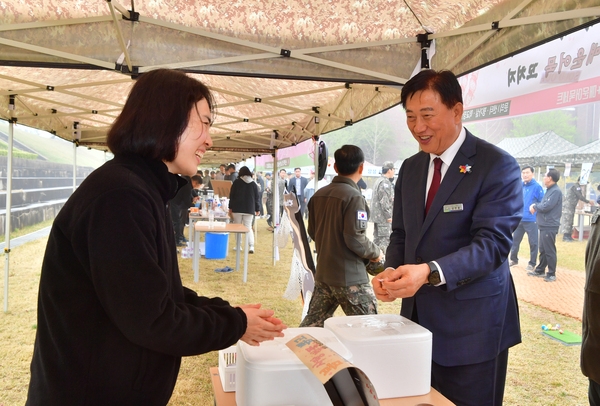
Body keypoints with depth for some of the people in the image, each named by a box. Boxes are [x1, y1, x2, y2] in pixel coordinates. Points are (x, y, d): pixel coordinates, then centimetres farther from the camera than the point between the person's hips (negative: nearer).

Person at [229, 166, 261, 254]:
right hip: (249, 209, 1)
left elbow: (231, 195, 1)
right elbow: (256, 197, 6)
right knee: (248, 227, 2)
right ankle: (251, 246, -12)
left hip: (237, 208, -1)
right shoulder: (253, 183, 5)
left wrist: (230, 208, 6)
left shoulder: (236, 182, 1)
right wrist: (257, 209, 11)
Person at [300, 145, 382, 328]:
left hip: (322, 273, 7)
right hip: (350, 278, -7)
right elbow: (355, 239, -19)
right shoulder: (354, 197, -16)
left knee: (312, 324, 15)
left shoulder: (318, 195, 5)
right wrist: (376, 253, -2)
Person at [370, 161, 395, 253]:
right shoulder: (385, 183, -15)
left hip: (376, 215, 10)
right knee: (385, 238, -7)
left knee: (377, 238, 14)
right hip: (384, 217, -10)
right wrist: (388, 216, -17)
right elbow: (384, 201, -20)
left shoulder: (378, 181, 16)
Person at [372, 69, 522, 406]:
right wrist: (392, 271, -8)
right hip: (419, 315, 6)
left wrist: (429, 272, -33)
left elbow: (493, 243, -20)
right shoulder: (410, 168, 9)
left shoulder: (497, 165, -11)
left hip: (472, 324, -5)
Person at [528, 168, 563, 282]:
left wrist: (535, 206, -5)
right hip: (544, 226, 10)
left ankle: (552, 274, 6)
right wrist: (536, 206, -2)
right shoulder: (549, 190, 16)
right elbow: (543, 204, 18)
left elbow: (546, 206, -22)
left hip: (550, 227, -10)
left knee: (549, 251, -3)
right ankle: (540, 270, 26)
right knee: (542, 250, 17)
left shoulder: (556, 191, -16)